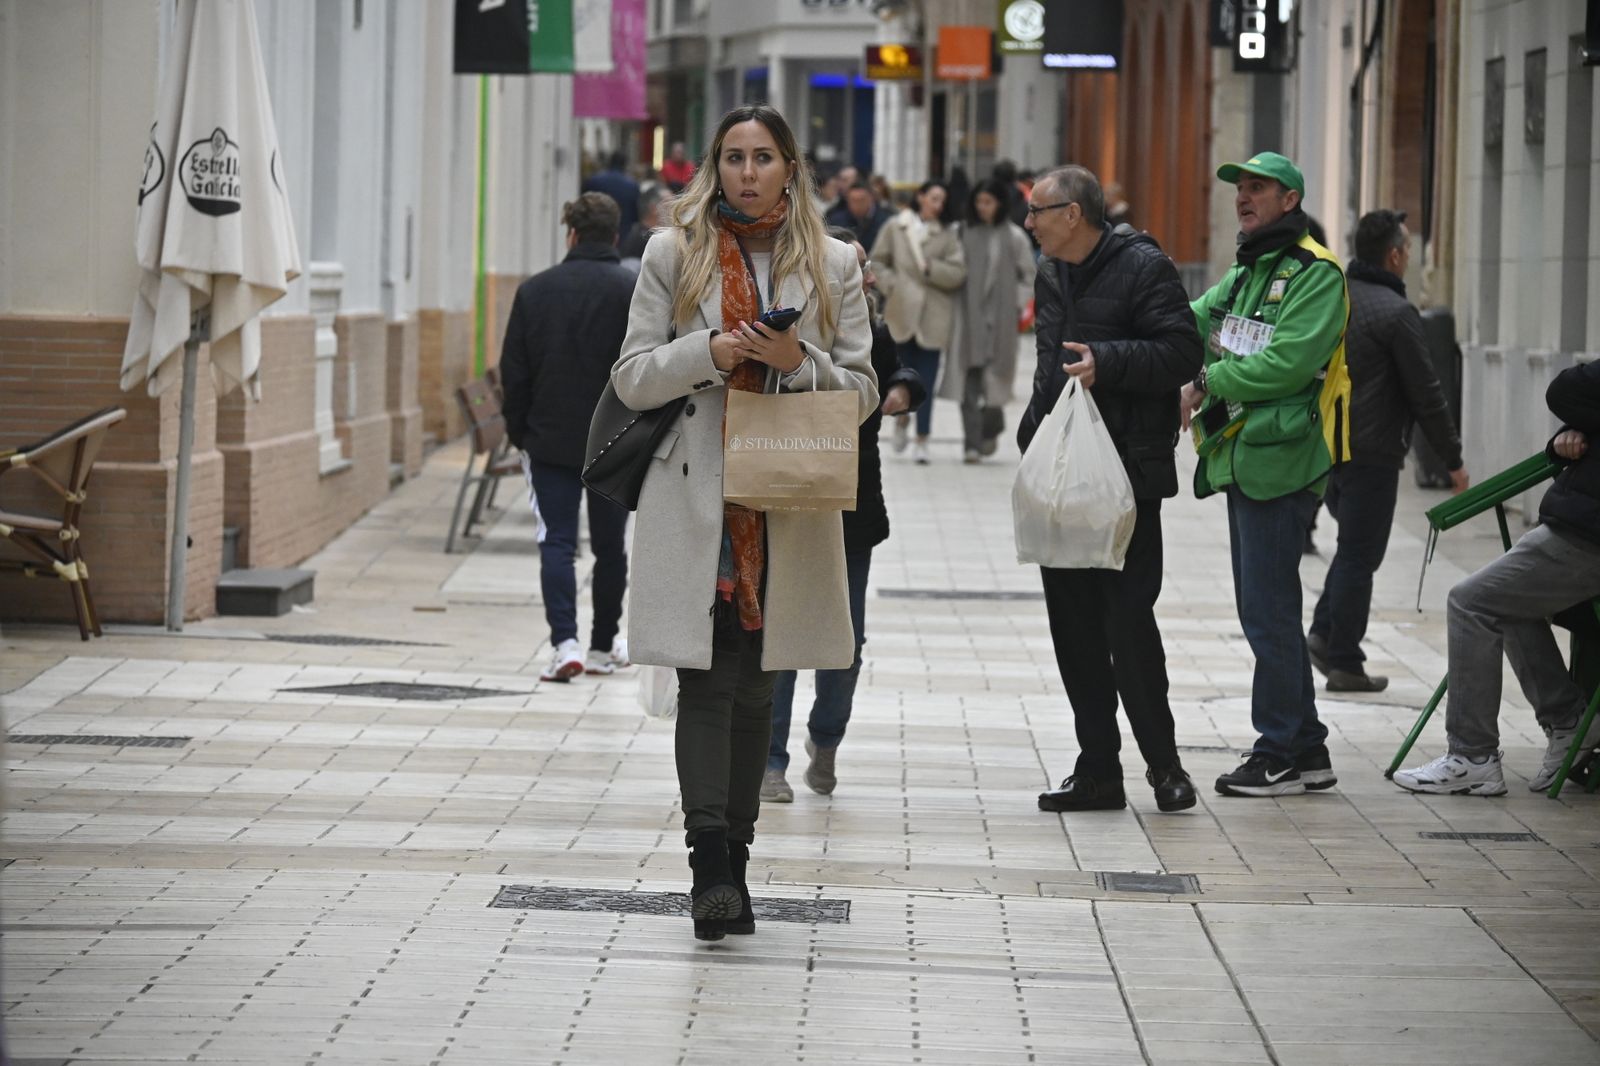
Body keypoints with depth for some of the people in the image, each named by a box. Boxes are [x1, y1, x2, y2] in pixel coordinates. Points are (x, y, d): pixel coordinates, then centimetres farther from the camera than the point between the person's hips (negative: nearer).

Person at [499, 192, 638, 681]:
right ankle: (604, 645, 21)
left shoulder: (535, 290, 0)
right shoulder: (636, 292, -5)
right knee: (610, 545, 12)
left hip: (551, 440, 0)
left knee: (558, 541, 0)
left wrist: (520, 431, 12)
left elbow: (513, 371, 2)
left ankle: (565, 641, -17)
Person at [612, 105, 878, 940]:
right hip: (695, 500, -2)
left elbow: (862, 391, 8)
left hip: (787, 504, 2)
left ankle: (733, 862, 15)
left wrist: (800, 361, -12)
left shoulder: (832, 266, 8)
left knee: (755, 686, 8)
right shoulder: (673, 254, 5)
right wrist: (710, 351, -14)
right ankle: (711, 864, -18)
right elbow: (632, 378, 3)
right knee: (707, 682, -11)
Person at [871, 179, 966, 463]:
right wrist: (890, 284, -3)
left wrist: (930, 268, -13)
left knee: (927, 375, -2)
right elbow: (877, 261, 11)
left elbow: (957, 273, -1)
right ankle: (901, 416, 31)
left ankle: (922, 440, 4)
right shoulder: (895, 227, 6)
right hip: (904, 309, 0)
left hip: (934, 314, 0)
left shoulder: (947, 234, 5)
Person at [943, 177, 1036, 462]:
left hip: (999, 318, -2)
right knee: (969, 379, -5)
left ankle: (991, 428, 24)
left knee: (992, 378, -3)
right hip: (968, 316, 2)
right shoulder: (964, 233, 7)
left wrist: (1015, 303, -1)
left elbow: (1029, 277, 9)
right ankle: (972, 443, -4)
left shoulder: (1014, 237, 2)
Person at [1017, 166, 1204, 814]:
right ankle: (1097, 771, 11)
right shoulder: (1051, 275, 18)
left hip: (1126, 474, -8)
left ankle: (1163, 762, 4)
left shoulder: (1143, 269, -8)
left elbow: (1183, 353, -15)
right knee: (1074, 623, 6)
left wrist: (1107, 361, -24)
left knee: (1128, 620, -9)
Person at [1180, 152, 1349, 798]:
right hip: (1241, 459, 10)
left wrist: (1209, 384, -14)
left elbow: (1289, 362, -20)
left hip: (1280, 462, -10)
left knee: (1268, 612, -8)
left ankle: (1280, 755, -2)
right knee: (1264, 611, 13)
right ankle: (1307, 749, 20)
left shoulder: (1315, 274, -9)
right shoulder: (1243, 275, 20)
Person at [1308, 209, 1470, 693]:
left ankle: (1324, 632, 10)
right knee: (1359, 556, 0)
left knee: (1353, 541, 21)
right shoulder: (1395, 313, -15)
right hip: (1371, 452, -7)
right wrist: (1453, 459, -5)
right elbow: (1425, 394, -13)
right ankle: (1344, 663, 5)